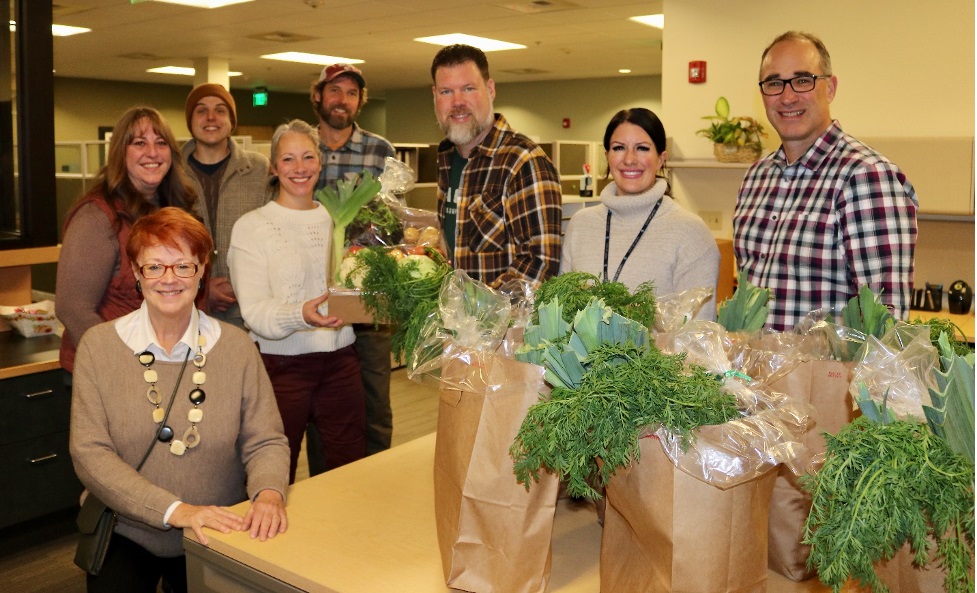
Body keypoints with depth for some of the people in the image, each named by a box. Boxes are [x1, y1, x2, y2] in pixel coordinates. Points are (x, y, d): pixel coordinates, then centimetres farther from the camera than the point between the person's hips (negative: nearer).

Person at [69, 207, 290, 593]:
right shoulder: (99, 345, -6)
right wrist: (175, 511, -21)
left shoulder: (236, 347, -4)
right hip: (125, 536, -1)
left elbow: (265, 441, -3)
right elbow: (89, 453, -10)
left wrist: (269, 492, -25)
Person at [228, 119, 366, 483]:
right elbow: (254, 310, -11)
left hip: (339, 360, 4)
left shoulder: (337, 220, 11)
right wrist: (301, 315, -30)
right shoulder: (252, 227, -3)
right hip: (281, 366, -3)